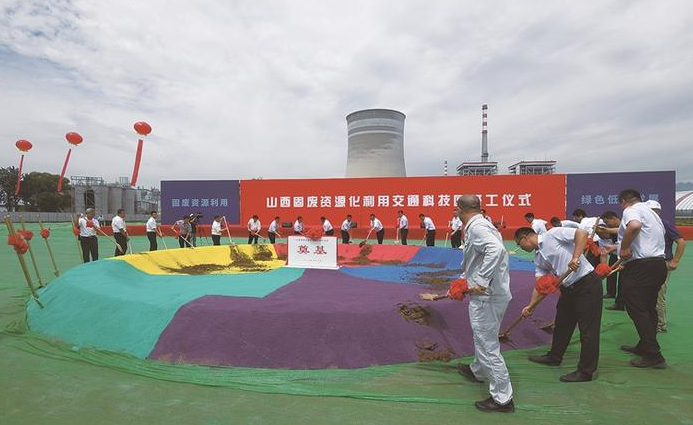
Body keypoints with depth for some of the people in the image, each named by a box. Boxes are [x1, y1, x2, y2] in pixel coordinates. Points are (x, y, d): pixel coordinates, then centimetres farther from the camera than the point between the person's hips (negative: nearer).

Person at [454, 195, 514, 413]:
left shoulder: (476, 227, -18)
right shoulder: (482, 225, 12)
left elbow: (496, 249, -34)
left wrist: (481, 282, -30)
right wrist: (465, 278, 23)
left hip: (486, 296, -10)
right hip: (495, 294, 10)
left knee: (487, 345, 0)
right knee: (483, 338, 28)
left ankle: (502, 398, 12)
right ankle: (477, 371, 51)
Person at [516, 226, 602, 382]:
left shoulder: (553, 234, -12)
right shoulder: (538, 258, 11)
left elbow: (582, 233, -22)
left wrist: (575, 257, -30)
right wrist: (530, 306, 4)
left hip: (587, 283, -9)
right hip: (568, 288, 10)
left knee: (588, 329, 0)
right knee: (561, 324, 20)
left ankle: (586, 371, 9)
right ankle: (554, 357, 38)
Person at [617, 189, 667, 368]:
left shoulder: (631, 210, -8)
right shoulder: (652, 213, 22)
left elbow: (634, 226, -32)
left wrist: (624, 248, -21)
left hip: (640, 266, -10)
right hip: (659, 264, 10)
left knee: (637, 310, -4)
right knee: (649, 309, 17)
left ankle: (654, 355, -3)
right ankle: (645, 347, 28)